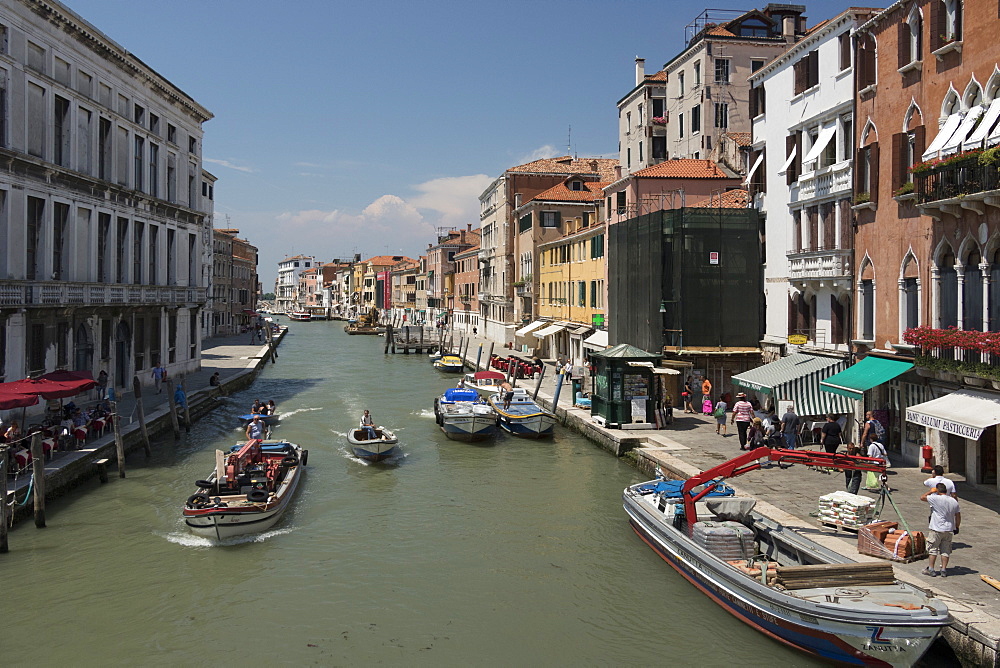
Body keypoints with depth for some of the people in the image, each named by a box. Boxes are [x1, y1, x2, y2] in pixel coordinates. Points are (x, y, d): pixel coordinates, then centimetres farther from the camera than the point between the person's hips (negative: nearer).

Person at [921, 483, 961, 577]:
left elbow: (922, 497, -8)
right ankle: (943, 570, 12)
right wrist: (956, 528, 20)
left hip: (936, 530, -5)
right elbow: (958, 516, 9)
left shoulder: (936, 499, -16)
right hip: (949, 530, 5)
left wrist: (931, 491, 4)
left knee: (932, 549, 5)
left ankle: (931, 569, 8)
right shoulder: (954, 501, 2)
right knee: (945, 551, 11)